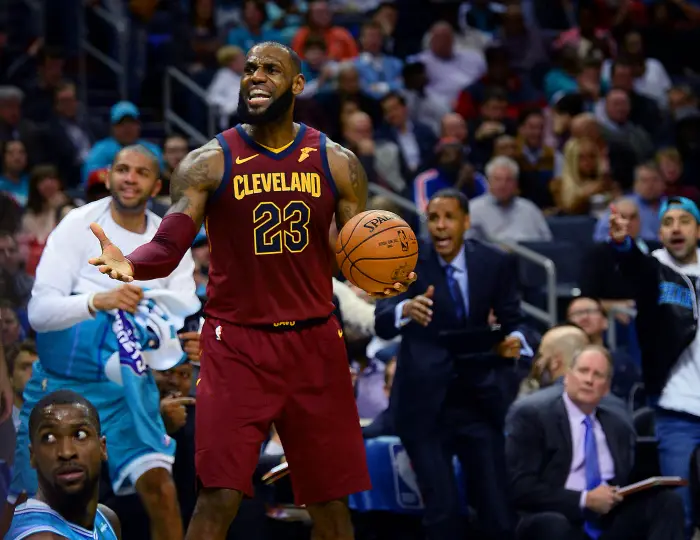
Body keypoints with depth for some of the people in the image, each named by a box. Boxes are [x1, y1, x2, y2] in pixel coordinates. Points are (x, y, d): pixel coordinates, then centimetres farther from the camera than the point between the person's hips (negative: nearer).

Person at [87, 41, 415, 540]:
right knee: (219, 496, -11)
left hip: (314, 342, 2)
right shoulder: (209, 163, -3)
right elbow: (169, 246, -9)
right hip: (236, 344, -2)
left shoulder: (337, 164, 3)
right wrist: (131, 264, -31)